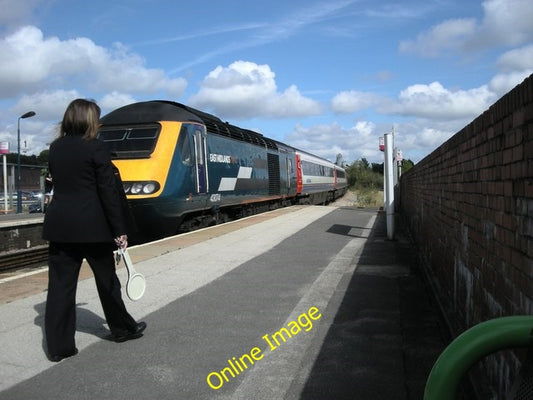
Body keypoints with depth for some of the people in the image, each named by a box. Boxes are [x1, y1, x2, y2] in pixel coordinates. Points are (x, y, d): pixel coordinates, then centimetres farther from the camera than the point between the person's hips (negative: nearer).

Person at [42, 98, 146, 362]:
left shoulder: (55, 148, 8)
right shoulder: (96, 148, -10)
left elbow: (58, 183, 14)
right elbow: (109, 192, -12)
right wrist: (119, 230, -9)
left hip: (59, 224, 5)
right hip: (91, 225, -5)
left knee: (60, 284, 7)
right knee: (107, 279, 12)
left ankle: (58, 345, 11)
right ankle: (122, 328, 29)